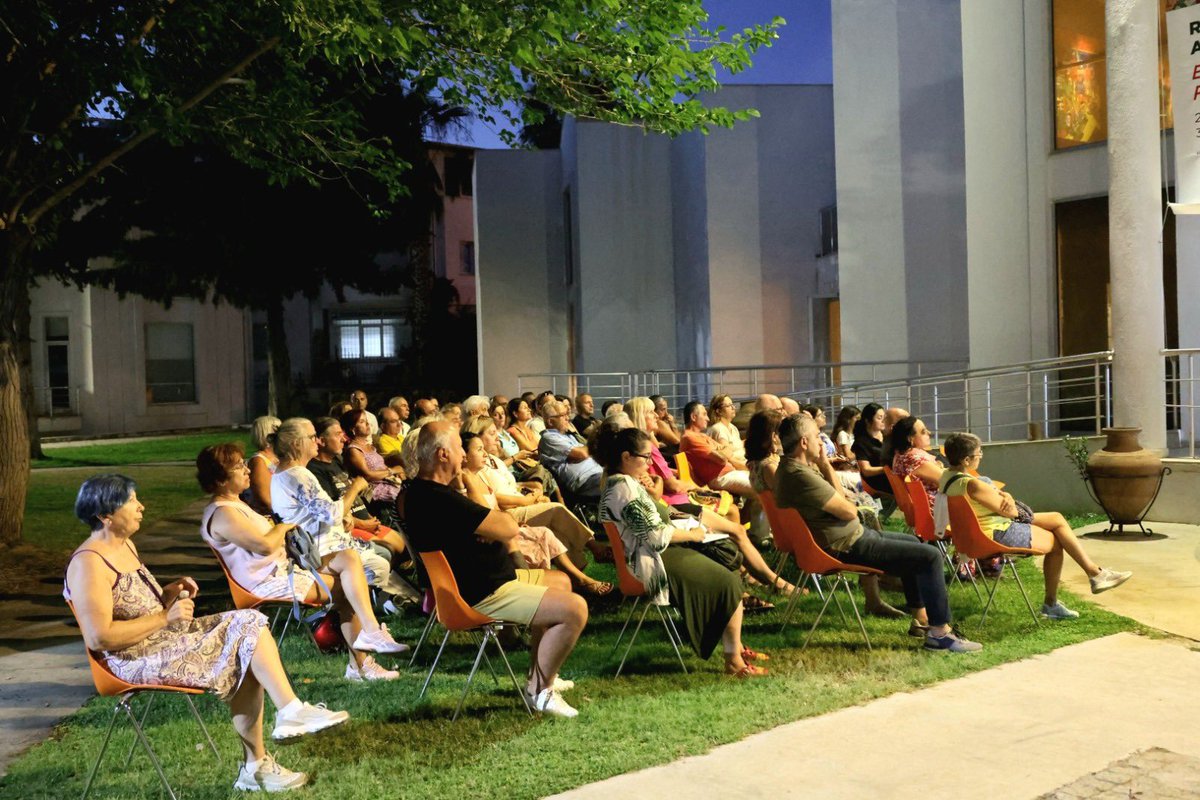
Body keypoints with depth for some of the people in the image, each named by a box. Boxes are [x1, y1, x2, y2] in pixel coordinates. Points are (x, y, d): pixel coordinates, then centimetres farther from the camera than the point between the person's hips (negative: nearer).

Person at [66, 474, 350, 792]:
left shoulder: (125, 545, 12)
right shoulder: (88, 564, -18)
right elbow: (100, 637, -25)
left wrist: (168, 593, 5)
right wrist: (166, 617, -21)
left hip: (163, 637, 10)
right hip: (135, 661, -10)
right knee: (247, 631, -15)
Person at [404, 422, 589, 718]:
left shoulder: (420, 491, 8)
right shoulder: (442, 501, -28)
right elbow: (509, 528, -22)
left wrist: (493, 528, -9)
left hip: (477, 580, 12)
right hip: (479, 595, -11)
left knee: (561, 582, 23)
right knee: (574, 609, -18)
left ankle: (540, 674, 28)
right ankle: (540, 690, 0)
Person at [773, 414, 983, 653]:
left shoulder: (790, 467, 6)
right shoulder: (800, 476, -28)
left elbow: (837, 496, 8)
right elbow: (848, 511, -23)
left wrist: (824, 464, -3)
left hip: (852, 535, 11)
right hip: (848, 547, -11)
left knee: (912, 543, 27)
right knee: (930, 556, -9)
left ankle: (920, 618, 31)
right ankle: (940, 632, 0)